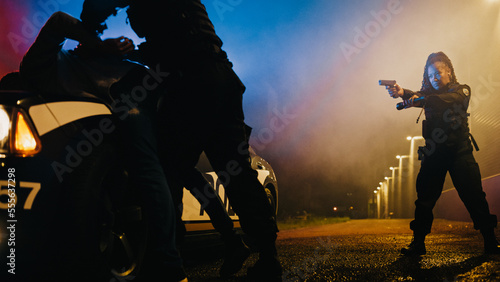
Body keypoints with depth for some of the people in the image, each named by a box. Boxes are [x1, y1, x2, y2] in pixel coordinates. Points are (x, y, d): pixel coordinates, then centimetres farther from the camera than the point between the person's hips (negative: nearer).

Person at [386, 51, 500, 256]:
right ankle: (418, 243, 5)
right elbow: (417, 97, -9)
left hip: (460, 152, -2)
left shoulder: (462, 90, 3)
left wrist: (421, 99, -35)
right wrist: (402, 93, -33)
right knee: (424, 197, -1)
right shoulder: (429, 94, 13)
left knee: (474, 196, -4)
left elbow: (452, 100, -20)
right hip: (434, 153, 3)